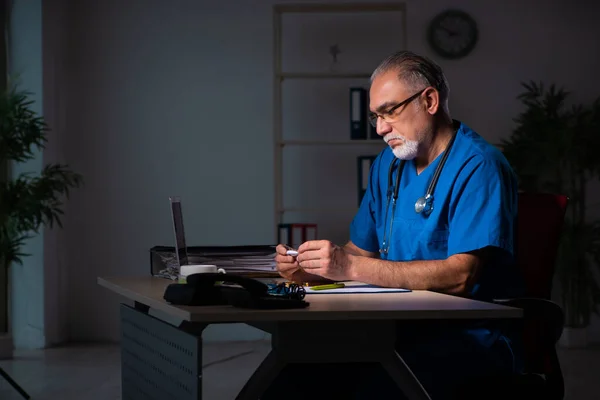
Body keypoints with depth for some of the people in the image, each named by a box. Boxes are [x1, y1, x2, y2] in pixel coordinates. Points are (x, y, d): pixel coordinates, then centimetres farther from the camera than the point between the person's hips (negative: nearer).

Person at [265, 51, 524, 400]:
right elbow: (362, 251, 19)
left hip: (471, 336, -6)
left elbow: (459, 276, -21)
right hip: (403, 330, 6)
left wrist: (351, 267, -24)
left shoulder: (478, 167, -11)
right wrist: (309, 270, -3)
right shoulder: (389, 164, 15)